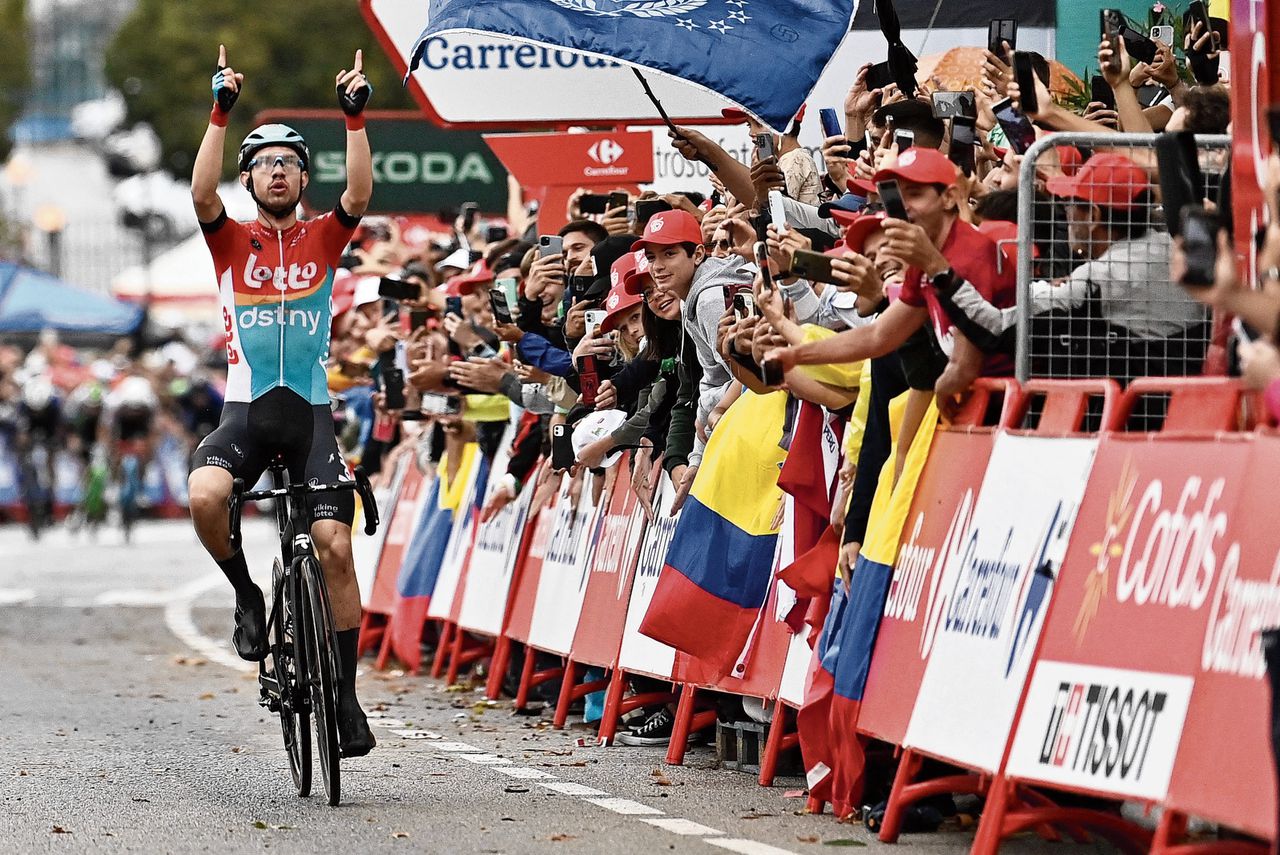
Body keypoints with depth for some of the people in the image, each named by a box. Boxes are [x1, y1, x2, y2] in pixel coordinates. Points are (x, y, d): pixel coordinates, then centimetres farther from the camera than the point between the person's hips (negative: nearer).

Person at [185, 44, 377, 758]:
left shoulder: (323, 239, 9)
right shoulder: (232, 241, 7)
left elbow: (360, 195, -10)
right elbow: (202, 192, -13)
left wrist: (356, 116, -19)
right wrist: (222, 110, -21)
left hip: (311, 411, 0)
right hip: (247, 410, 0)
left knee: (336, 547, -10)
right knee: (205, 497, -31)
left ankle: (346, 694, 0)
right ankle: (247, 594, -1)